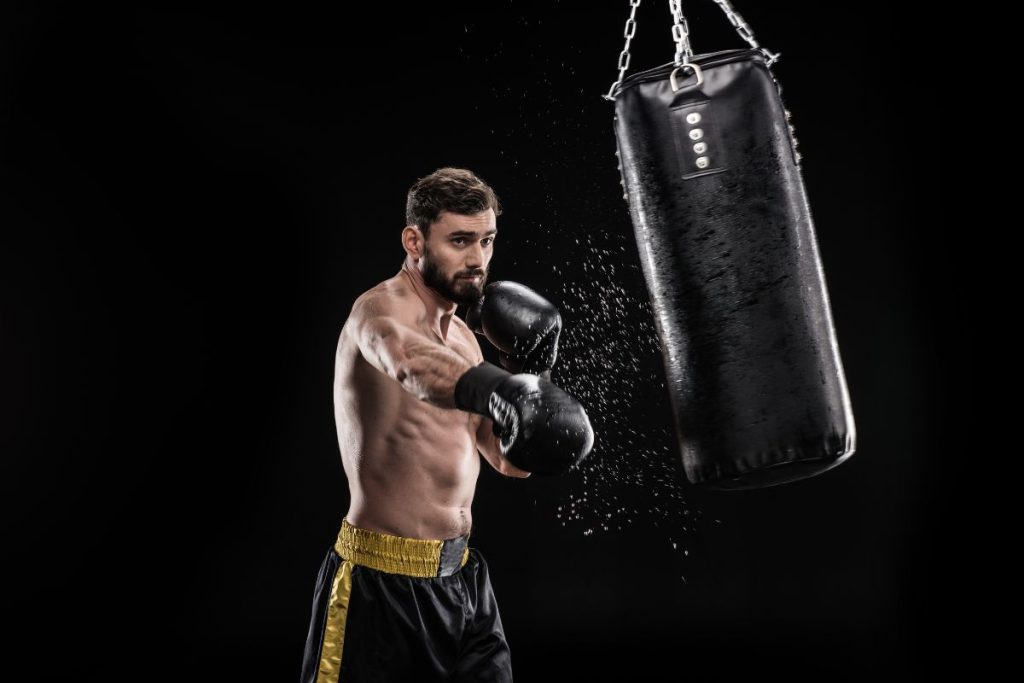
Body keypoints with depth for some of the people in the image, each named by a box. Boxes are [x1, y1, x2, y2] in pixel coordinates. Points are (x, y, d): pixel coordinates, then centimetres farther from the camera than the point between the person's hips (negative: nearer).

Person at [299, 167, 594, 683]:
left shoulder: (463, 335, 10)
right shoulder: (382, 308, -14)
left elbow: (514, 462, 12)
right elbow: (408, 359, -41)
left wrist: (529, 369, -1)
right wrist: (498, 390, -58)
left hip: (462, 577, 8)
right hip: (381, 582, -7)